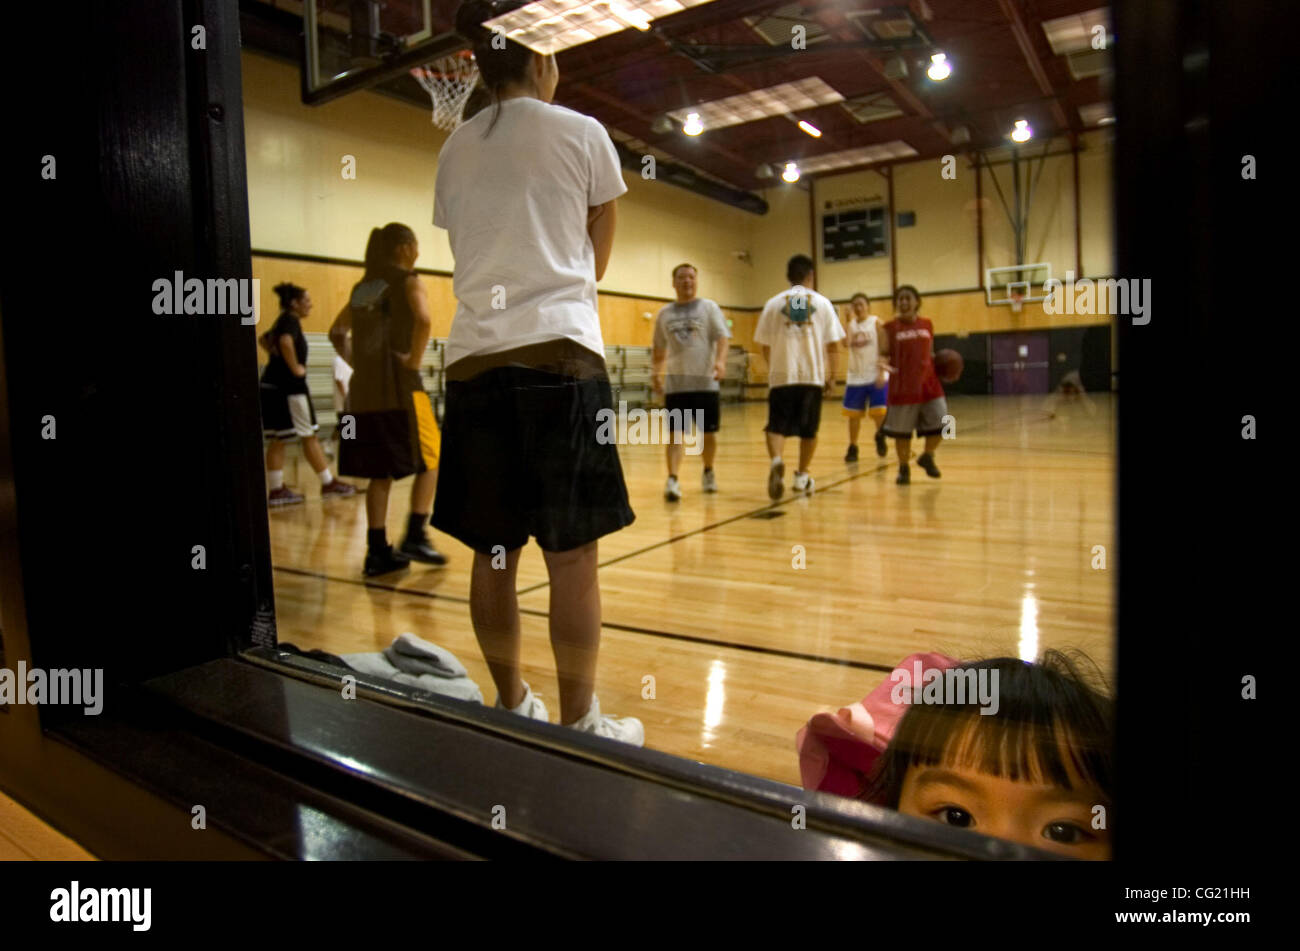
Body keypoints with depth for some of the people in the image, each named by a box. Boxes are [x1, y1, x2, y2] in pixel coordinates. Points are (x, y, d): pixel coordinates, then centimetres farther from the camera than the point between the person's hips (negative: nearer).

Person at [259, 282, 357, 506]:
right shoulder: (291, 320, -10)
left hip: (272, 385, 9)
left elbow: (263, 339, 35)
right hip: (289, 386, -9)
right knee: (309, 436, -1)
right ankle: (328, 484, 6)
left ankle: (277, 490, 9)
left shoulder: (282, 321, 18)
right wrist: (294, 367, -21)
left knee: (277, 439, 7)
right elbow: (286, 341, -31)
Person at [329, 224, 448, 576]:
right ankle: (415, 537, 0)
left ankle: (378, 551, 10)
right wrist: (414, 361, -12)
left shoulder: (362, 287, 18)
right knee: (429, 460, 7)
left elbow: (337, 332, 21)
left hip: (364, 389, 6)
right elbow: (423, 320, -21)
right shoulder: (407, 280, -2)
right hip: (399, 387, -6)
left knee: (380, 473, 10)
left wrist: (357, 363, 15)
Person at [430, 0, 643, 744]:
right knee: (571, 553, -1)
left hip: (474, 358, 5)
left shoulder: (455, 150, 17)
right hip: (558, 353, -4)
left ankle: (513, 707, 22)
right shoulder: (581, 133, 6)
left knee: (495, 551, 9)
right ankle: (580, 723, 8)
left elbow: (476, 251, 17)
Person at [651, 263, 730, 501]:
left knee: (709, 432, 9)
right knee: (675, 434, -6)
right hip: (675, 383, 1)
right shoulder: (664, 313, 11)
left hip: (705, 382, -1)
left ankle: (708, 472, 31)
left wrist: (721, 360, -26)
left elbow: (722, 336, -8)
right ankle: (672, 480, -10)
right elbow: (659, 348, 20)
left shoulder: (709, 307, 3)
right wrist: (657, 371, 6)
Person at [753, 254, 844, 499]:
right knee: (808, 430, 14)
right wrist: (832, 376, 11)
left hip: (781, 376, 0)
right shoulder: (822, 303, 5)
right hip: (813, 376, 1)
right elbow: (831, 344, 3)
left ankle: (776, 461, -26)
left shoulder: (773, 303, 5)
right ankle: (802, 476, 21)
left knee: (776, 426, 1)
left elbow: (765, 344, 6)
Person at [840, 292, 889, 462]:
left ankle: (880, 436, 22)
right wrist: (850, 320, -15)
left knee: (879, 412, -7)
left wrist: (882, 373, -15)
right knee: (853, 414, 6)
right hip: (855, 377, 3)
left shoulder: (876, 322, -3)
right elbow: (846, 343, -14)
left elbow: (883, 349, -7)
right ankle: (852, 448, 17)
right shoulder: (851, 324, 6)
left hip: (875, 376, -3)